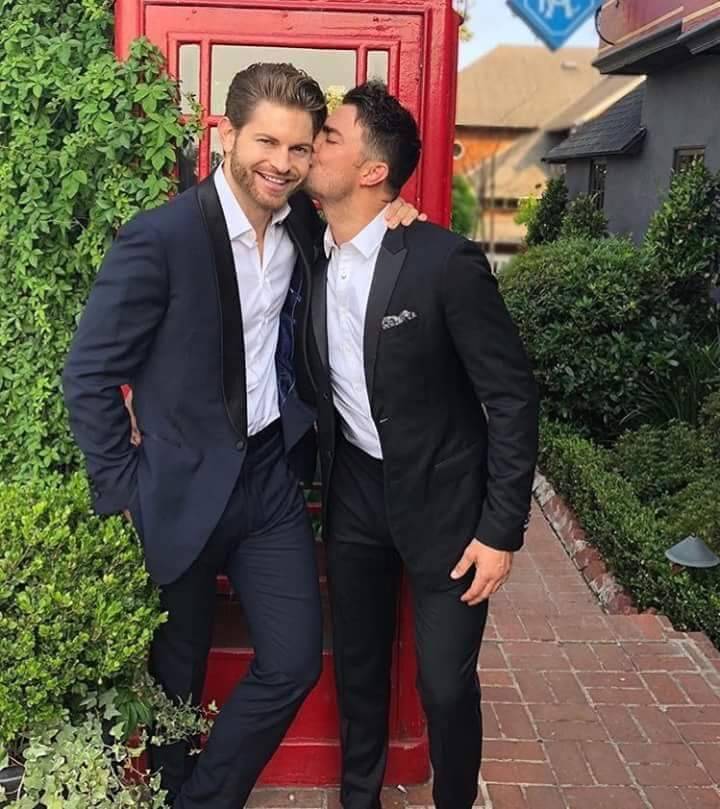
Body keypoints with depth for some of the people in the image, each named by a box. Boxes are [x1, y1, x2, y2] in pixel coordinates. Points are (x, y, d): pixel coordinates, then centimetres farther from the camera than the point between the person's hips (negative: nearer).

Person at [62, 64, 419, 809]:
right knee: (176, 679, 13)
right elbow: (88, 375, -13)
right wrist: (125, 492, -11)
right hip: (181, 487, -4)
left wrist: (383, 209, -1)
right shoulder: (161, 236, -17)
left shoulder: (306, 225, 0)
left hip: (272, 477, 5)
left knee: (294, 663, 8)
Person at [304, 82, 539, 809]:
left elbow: (512, 396, -16)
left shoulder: (445, 261, -20)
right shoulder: (309, 259, -4)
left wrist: (502, 529, -16)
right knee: (357, 666, 17)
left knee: (445, 683, 4)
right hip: (352, 490, 5)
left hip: (440, 496, -4)